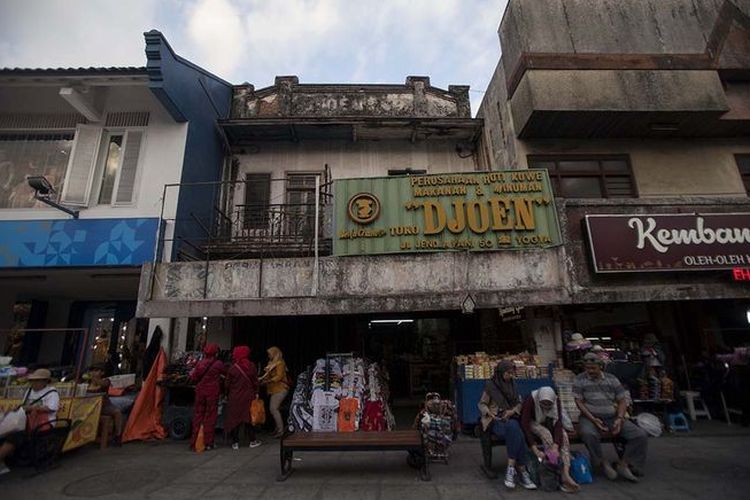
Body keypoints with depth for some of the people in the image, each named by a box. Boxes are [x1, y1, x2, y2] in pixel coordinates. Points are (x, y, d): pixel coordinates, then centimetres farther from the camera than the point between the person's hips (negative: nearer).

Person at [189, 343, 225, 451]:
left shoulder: (200, 363, -1)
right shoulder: (218, 364, -10)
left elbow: (194, 378, 1)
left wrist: (192, 373, 22)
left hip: (200, 391, 3)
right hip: (212, 392, -3)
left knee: (198, 415, 13)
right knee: (210, 417, 5)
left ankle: (194, 442, 18)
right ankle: (208, 443, 10)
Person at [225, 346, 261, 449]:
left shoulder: (232, 368, -9)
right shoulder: (252, 366, -6)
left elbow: (228, 384, -2)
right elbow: (255, 381, -1)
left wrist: (227, 395, 13)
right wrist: (256, 393, 10)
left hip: (235, 398, -1)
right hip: (248, 397, 1)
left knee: (234, 418, 10)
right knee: (248, 417, 11)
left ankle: (235, 442, 14)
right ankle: (252, 441, 16)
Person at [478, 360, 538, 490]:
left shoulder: (512, 385, 11)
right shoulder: (490, 385, -3)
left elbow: (518, 403, 17)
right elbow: (482, 404, 1)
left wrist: (512, 411, -3)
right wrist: (490, 414, -18)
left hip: (511, 419, 4)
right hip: (496, 421, -3)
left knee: (514, 429, -33)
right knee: (518, 435, -32)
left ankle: (511, 469, -28)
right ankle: (522, 473, -26)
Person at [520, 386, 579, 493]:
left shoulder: (556, 400, -22)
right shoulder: (530, 400, -33)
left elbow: (559, 423, -28)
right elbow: (525, 425, -36)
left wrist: (555, 446, -41)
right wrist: (535, 450, -42)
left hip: (548, 422, 4)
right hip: (532, 422, -4)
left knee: (564, 435, -25)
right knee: (546, 433, -33)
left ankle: (565, 474, -29)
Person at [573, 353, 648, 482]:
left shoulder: (612, 379, 8)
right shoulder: (580, 380, -1)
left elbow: (622, 400, 8)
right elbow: (579, 402, -5)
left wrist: (619, 418, -9)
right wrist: (593, 419, -16)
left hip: (613, 417, 4)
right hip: (590, 417, -4)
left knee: (641, 435, -15)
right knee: (588, 434, -36)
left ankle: (623, 464, -1)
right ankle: (602, 463, -9)